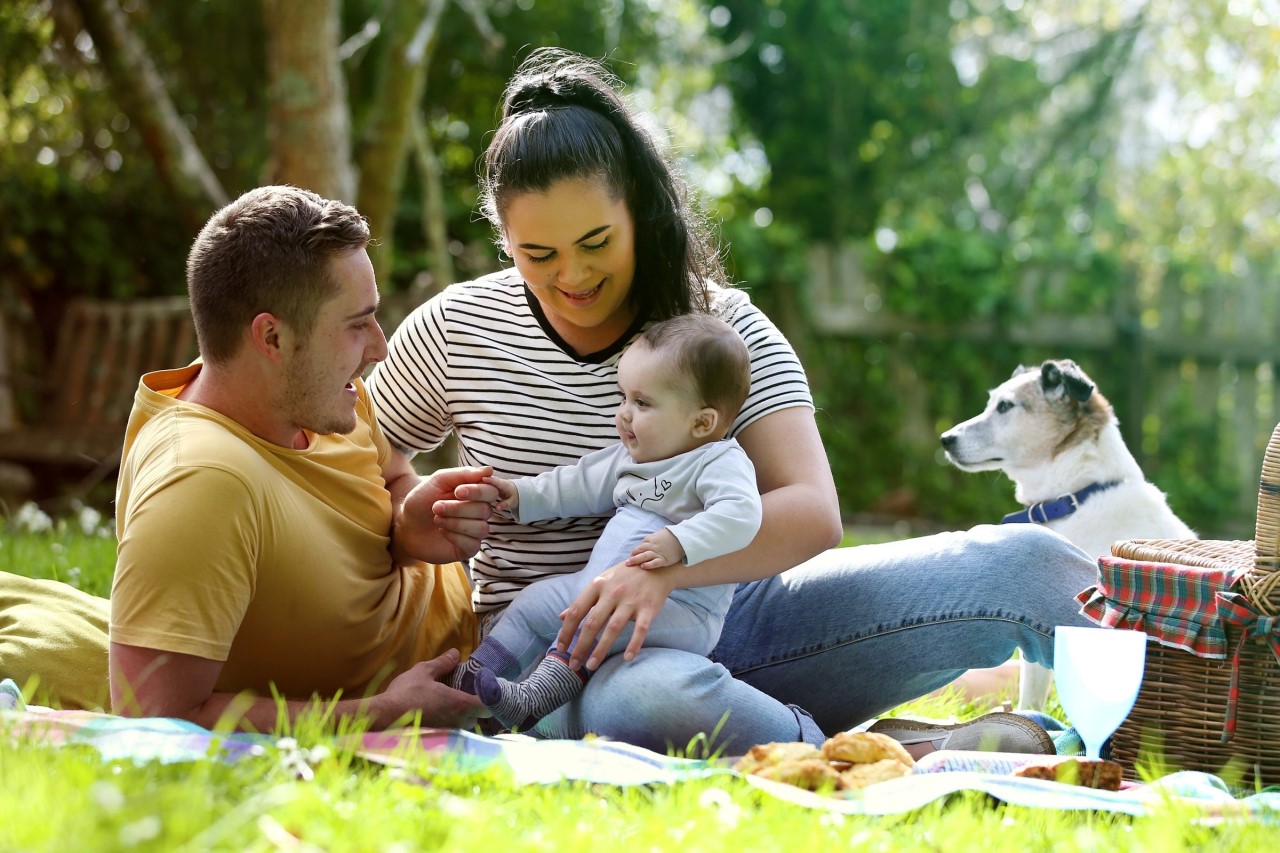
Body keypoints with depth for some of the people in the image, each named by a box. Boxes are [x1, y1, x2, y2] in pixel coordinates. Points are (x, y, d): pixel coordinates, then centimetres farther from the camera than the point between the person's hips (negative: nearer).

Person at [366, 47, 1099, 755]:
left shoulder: (722, 326, 0)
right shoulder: (455, 330, 1)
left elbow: (812, 513, -13)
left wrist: (665, 566, -31)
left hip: (719, 619, 2)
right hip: (552, 649, -2)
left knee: (1020, 564, -15)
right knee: (653, 697, -44)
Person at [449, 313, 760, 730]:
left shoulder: (721, 462, -13)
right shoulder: (630, 457, 15)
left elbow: (739, 514, -31)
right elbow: (581, 485, 26)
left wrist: (679, 542, -41)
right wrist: (523, 496, 16)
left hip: (682, 611, -10)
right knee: (537, 599, 7)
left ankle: (536, 698, -35)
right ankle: (475, 674, 3)